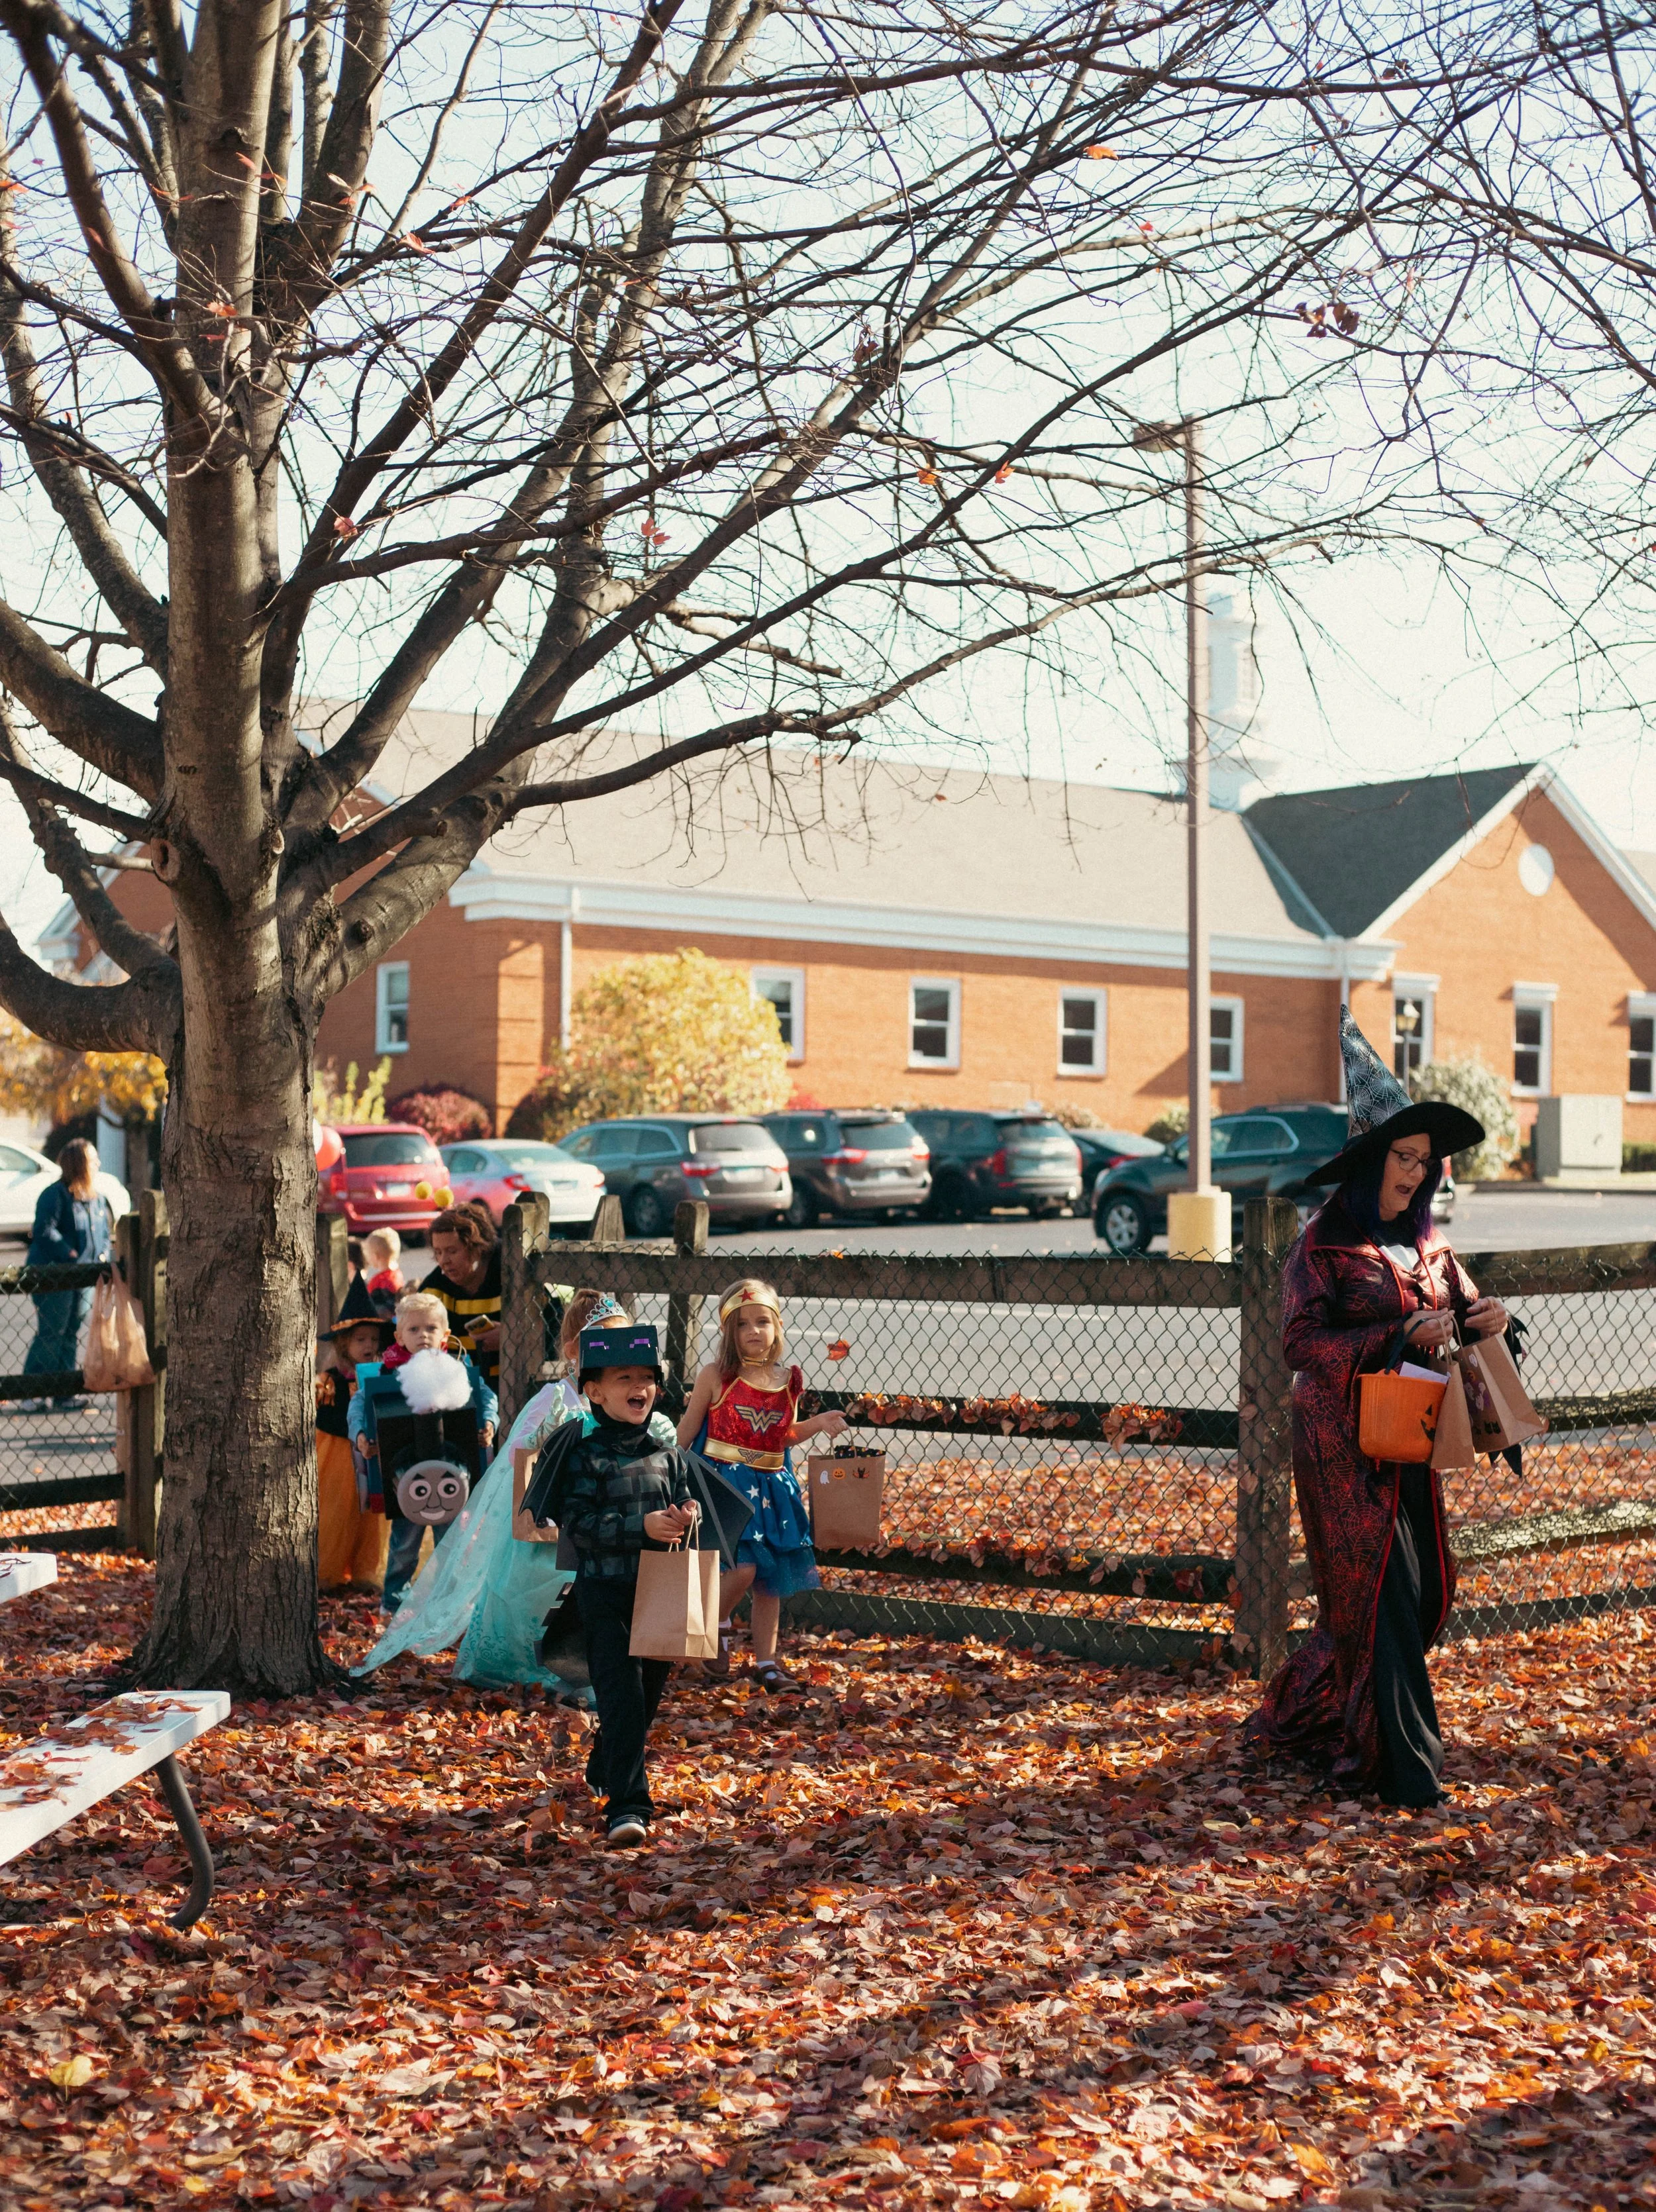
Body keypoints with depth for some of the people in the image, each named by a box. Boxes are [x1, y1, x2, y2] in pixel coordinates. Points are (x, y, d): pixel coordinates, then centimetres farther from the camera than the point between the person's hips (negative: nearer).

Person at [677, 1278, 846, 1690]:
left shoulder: (787, 1381, 5)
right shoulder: (715, 1378, -7)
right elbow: (686, 1434, 1)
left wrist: (816, 1424, 1)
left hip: (773, 1487, 5)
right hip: (726, 1482, -5)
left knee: (772, 1578, 8)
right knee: (743, 1567, -18)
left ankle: (766, 1661, 21)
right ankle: (716, 1625, 12)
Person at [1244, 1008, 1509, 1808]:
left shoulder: (1426, 1244, 11)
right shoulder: (1323, 1245, -8)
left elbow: (1465, 1307, 14)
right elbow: (1301, 1343, -16)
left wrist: (1484, 1317, -11)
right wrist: (1397, 1335, -24)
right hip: (1344, 1441, -7)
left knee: (1423, 1588, 9)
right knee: (1380, 1591, -6)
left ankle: (1303, 1717, 27)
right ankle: (1404, 1766, -1)